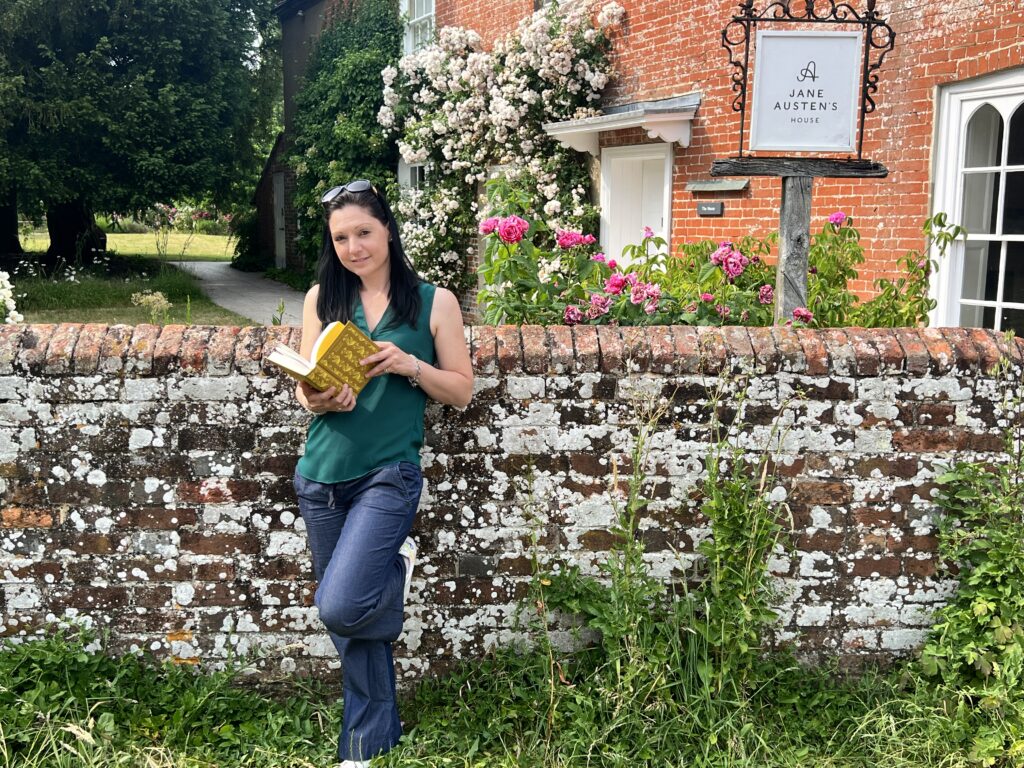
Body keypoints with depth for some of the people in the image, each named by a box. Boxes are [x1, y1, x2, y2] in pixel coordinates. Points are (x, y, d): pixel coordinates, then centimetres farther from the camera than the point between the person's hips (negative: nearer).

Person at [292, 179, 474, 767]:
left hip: (389, 475, -4)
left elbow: (462, 391, 1)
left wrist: (410, 365, -16)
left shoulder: (434, 301, -1)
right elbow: (305, 385, 9)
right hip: (323, 475, 4)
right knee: (350, 624, 11)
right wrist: (319, 400, -14)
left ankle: (399, 569, 16)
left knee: (340, 608, -18)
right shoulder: (322, 299, 6)